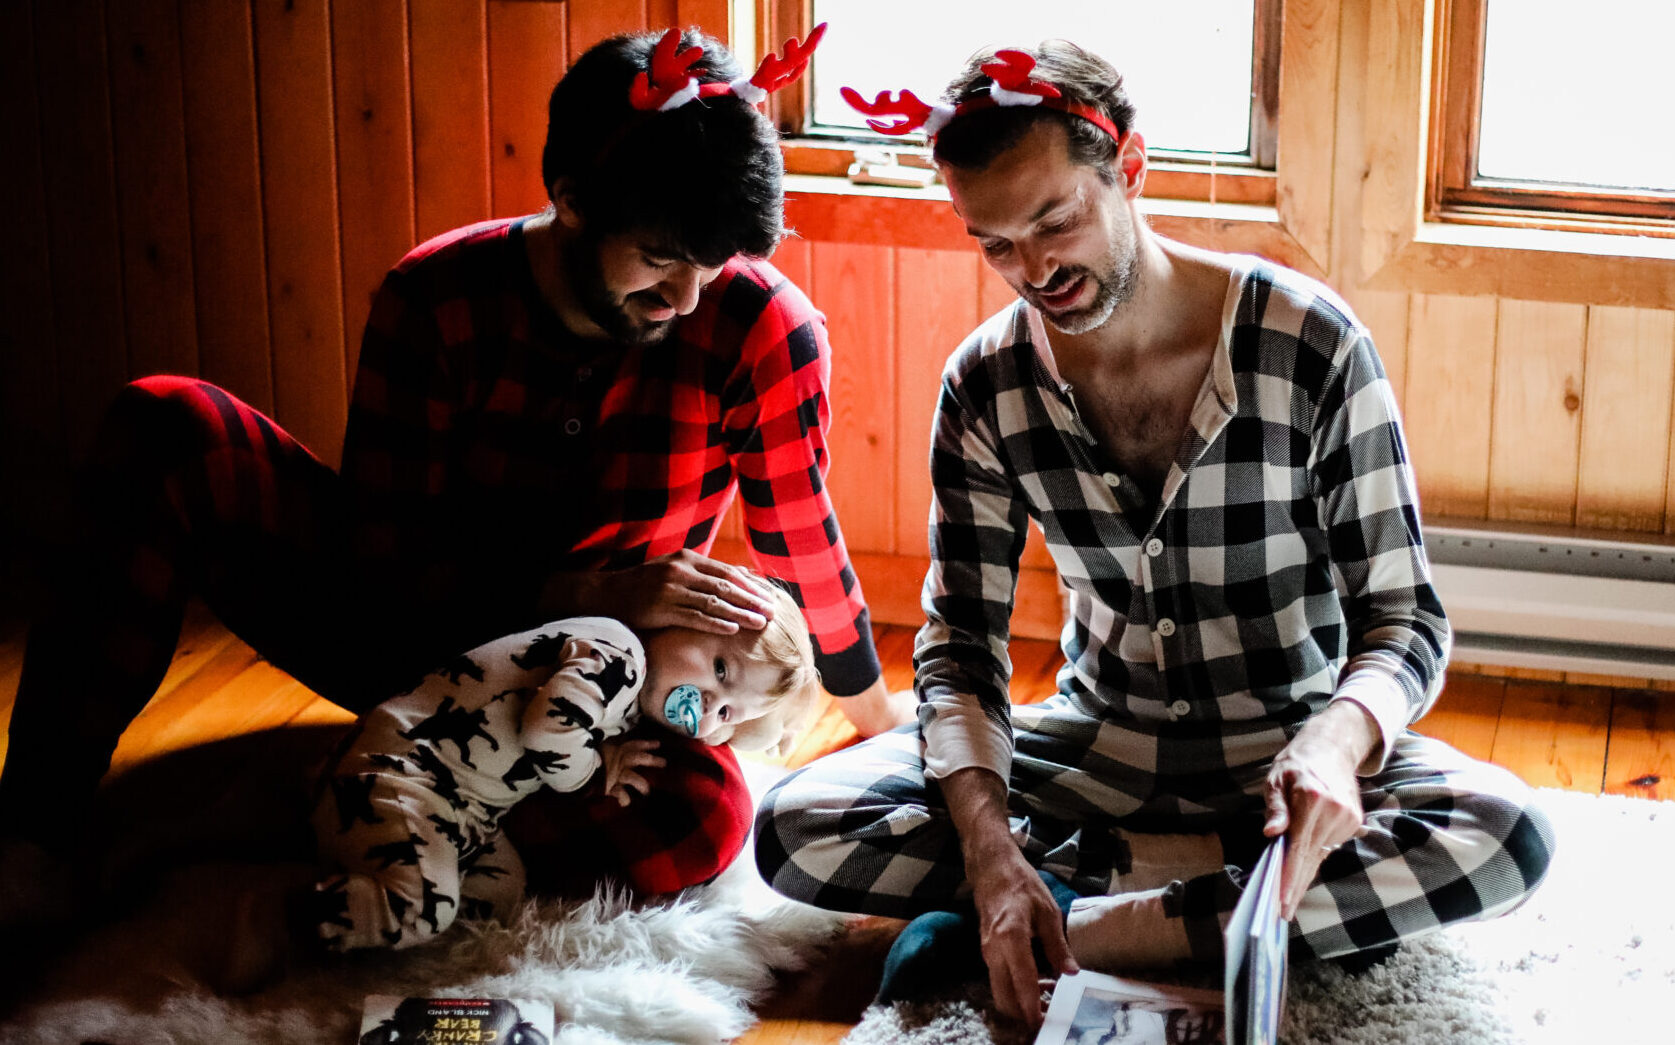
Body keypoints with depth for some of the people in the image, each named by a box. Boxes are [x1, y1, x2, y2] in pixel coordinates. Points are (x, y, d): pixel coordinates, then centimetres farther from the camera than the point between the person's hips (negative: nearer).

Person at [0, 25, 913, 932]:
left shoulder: (761, 331, -18)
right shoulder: (435, 300, -15)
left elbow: (804, 550, -4)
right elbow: (384, 561, -17)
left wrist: (875, 710, 9)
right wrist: (589, 595, -29)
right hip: (406, 627, 1)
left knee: (706, 818, -38)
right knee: (164, 425, -21)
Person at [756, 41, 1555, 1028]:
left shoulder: (1309, 342, -15)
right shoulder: (985, 387, -6)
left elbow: (1404, 616, -13)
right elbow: (963, 643, -6)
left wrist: (1336, 742, -37)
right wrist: (988, 846, -26)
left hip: (1285, 751, -2)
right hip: (1097, 748, 2)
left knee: (1505, 836, -33)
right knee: (797, 829, -21)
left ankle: (1076, 923, -26)